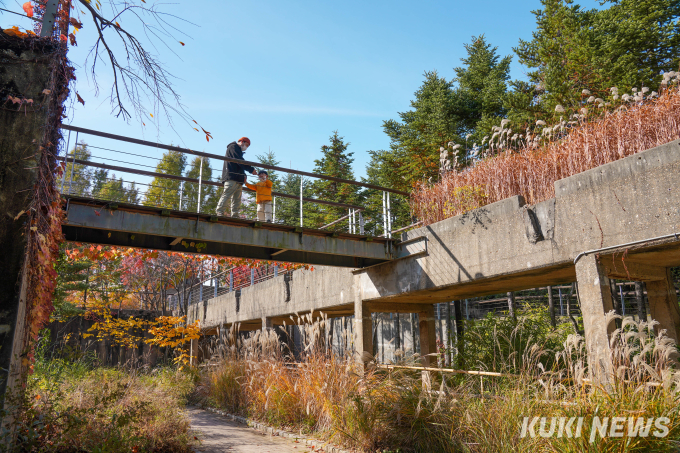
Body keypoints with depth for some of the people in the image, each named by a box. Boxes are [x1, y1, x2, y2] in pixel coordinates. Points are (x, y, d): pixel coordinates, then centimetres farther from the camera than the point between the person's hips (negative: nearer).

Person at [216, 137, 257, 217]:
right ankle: (219, 212, -20)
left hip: (238, 179, 10)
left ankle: (235, 215, -1)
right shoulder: (233, 147, 3)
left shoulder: (239, 151, 33)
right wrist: (251, 169, -12)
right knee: (227, 195, -17)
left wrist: (243, 176, 12)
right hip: (231, 177, -10)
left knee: (237, 199, 2)